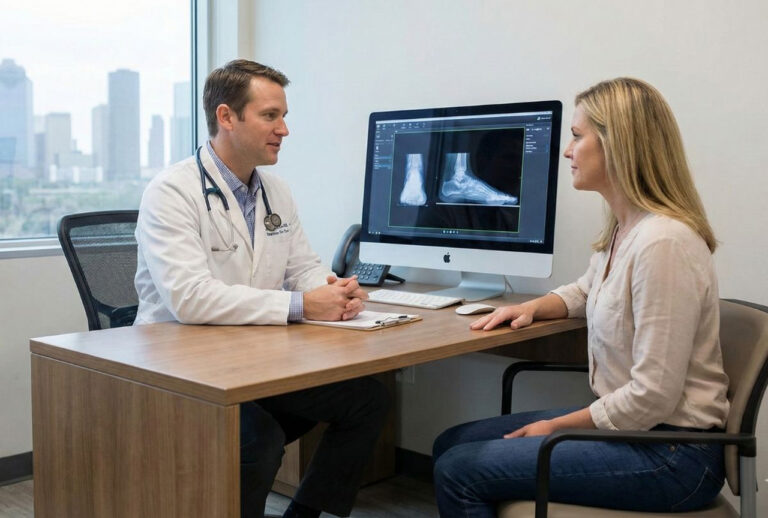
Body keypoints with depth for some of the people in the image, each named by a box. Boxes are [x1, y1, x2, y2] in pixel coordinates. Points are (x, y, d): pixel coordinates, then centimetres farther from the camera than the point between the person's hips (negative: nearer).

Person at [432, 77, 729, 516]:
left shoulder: (663, 242, -25)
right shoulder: (622, 228, 5)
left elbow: (653, 396, -25)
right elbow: (585, 292, 27)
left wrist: (554, 427, -13)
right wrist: (534, 307, 6)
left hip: (667, 454, -9)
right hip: (624, 422, 9)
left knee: (459, 472, -12)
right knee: (452, 444, 8)